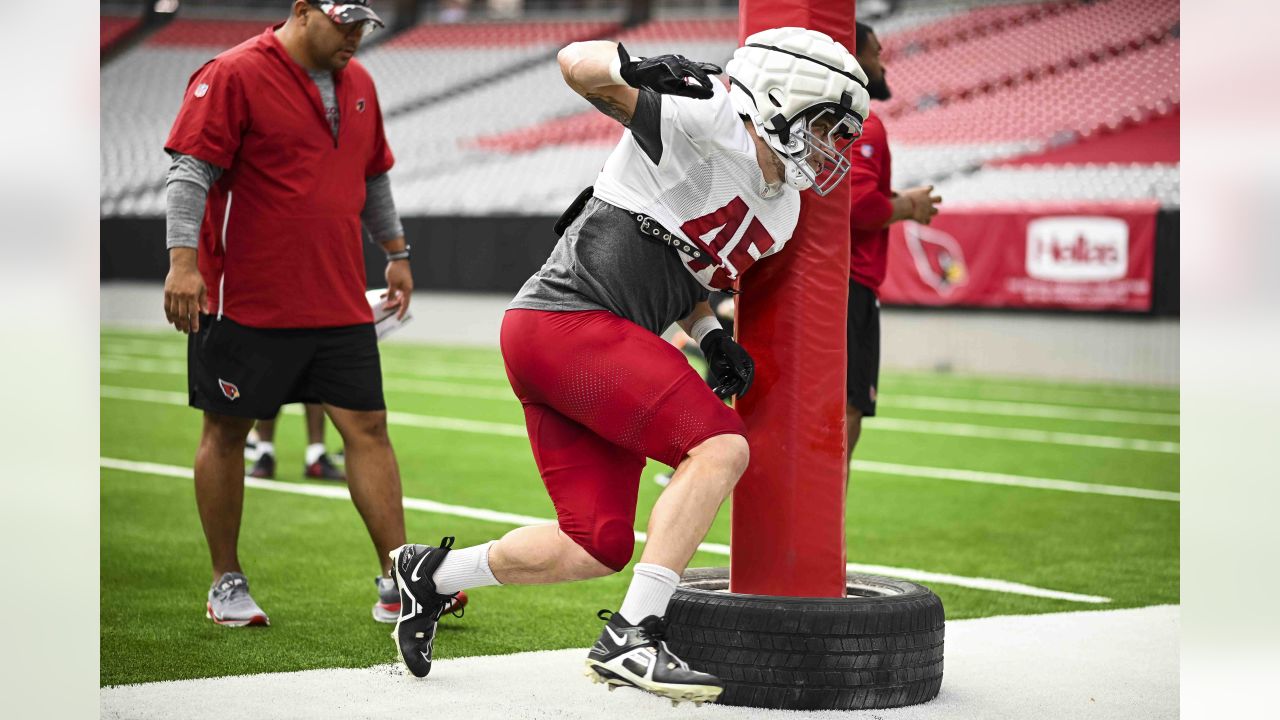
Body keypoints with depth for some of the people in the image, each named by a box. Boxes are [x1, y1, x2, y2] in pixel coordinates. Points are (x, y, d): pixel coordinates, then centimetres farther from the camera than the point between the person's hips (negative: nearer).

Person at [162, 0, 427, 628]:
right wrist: (183, 260, -23)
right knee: (227, 431, 4)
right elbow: (189, 171, -14)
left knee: (368, 427, 0)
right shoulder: (233, 75, -9)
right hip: (245, 298, -5)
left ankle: (397, 583, 2)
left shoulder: (357, 84, 13)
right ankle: (226, 583, 16)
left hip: (340, 303, 6)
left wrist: (395, 252, 27)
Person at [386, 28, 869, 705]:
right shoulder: (710, 125, -10)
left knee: (598, 548, 10)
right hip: (569, 321, -10)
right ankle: (631, 636, -18)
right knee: (720, 447, -20)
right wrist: (637, 70, -32)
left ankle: (431, 575, 29)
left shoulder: (780, 213, 17)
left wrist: (712, 336, 8)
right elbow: (575, 63, -10)